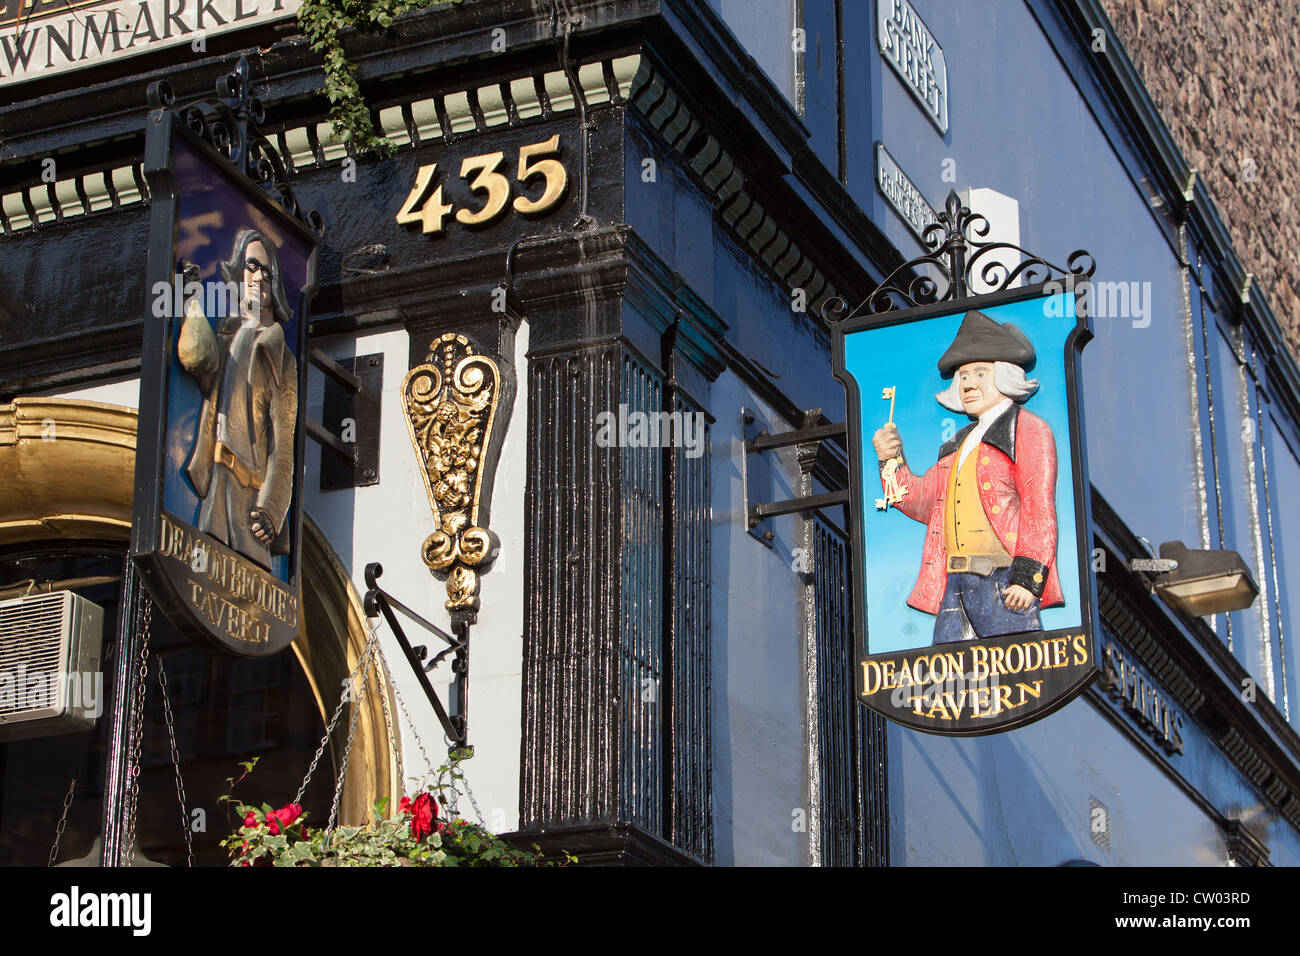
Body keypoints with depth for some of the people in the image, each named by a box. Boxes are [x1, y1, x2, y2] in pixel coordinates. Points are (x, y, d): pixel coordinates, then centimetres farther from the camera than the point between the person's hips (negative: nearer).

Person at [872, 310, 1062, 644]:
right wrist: (893, 461, 8)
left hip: (1003, 579, -7)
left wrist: (1027, 576, -17)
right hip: (955, 583, 7)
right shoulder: (962, 442, 27)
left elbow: (1039, 508, -8)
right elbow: (923, 501, 26)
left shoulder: (1028, 429, 3)